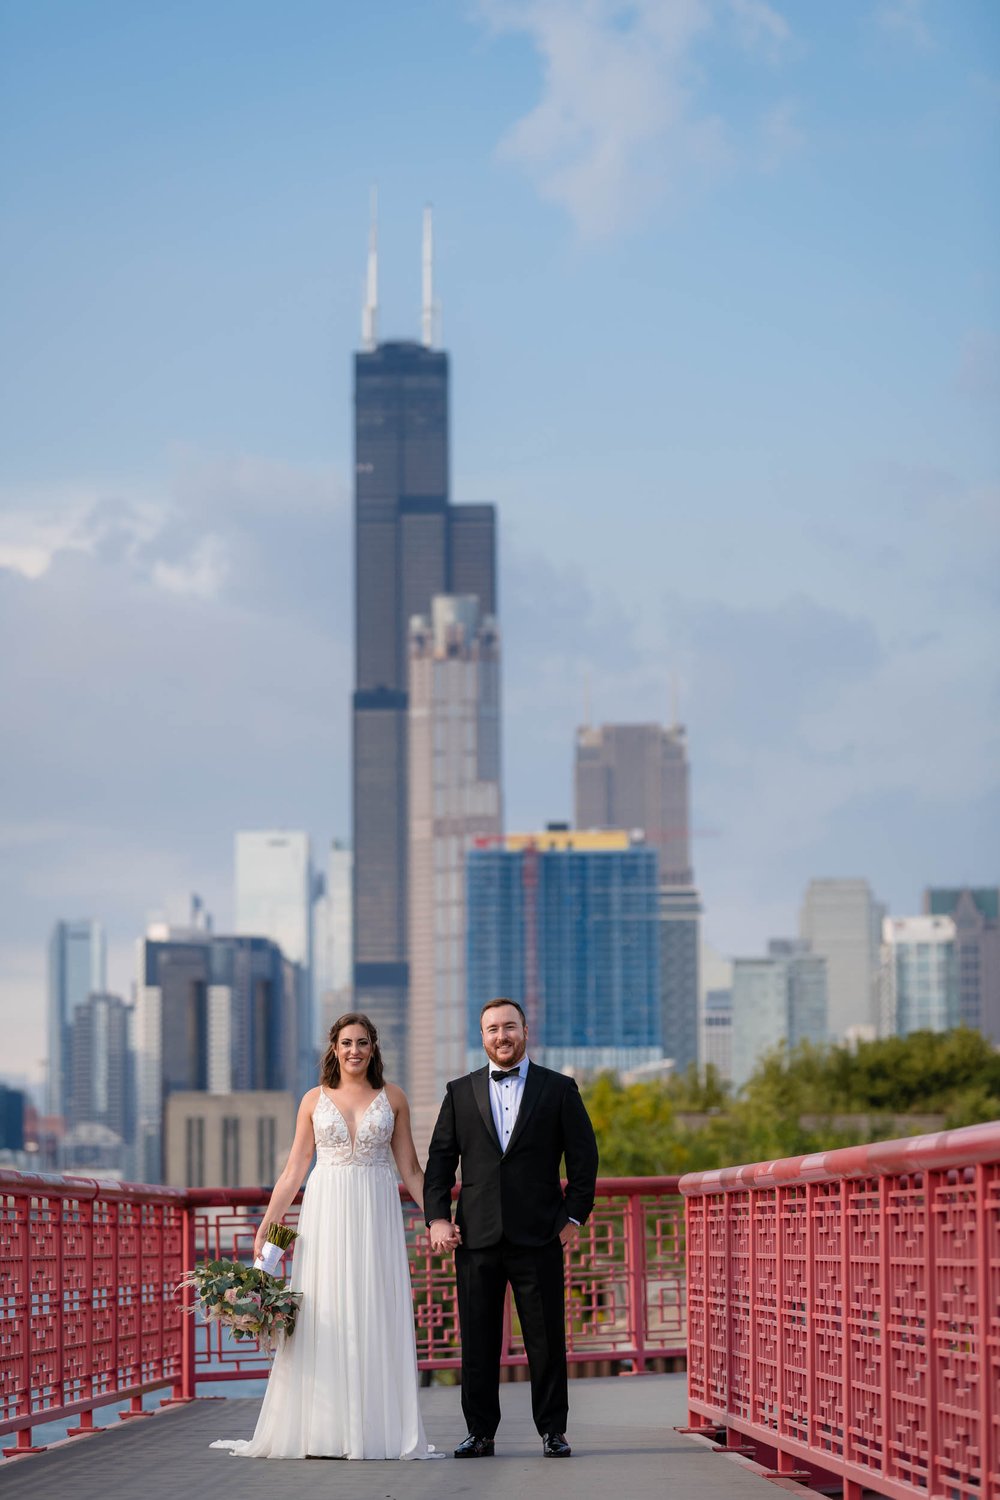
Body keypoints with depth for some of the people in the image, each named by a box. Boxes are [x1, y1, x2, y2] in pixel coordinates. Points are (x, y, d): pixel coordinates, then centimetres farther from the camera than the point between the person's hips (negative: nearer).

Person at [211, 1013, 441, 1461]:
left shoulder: (392, 1098, 7)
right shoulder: (314, 1100, 8)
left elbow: (409, 1168, 10)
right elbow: (294, 1170, 8)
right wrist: (267, 1223, 2)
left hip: (376, 1215, 0)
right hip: (326, 1213, 0)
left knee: (376, 1320, -2)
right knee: (324, 1318, -3)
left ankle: (376, 1430, 2)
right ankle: (321, 1434, -1)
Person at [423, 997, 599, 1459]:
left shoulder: (559, 1089, 6)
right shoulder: (460, 1092, 11)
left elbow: (583, 1158, 6)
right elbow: (439, 1160, 10)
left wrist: (574, 1216, -1)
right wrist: (437, 1218, 0)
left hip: (539, 1236, -1)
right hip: (477, 1238, 2)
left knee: (547, 1338, 0)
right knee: (478, 1340, 3)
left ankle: (552, 1432, 9)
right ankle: (480, 1433, 10)